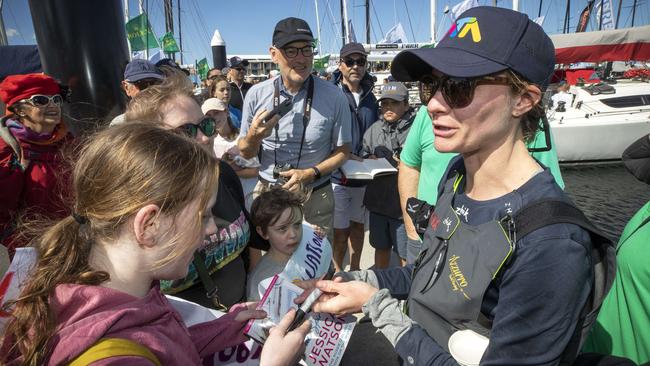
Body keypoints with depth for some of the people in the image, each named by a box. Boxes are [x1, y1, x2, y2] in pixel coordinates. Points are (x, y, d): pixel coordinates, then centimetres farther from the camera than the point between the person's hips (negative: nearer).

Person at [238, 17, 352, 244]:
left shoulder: (334, 97, -11)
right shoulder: (256, 94, -7)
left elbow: (342, 150, -1)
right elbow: (246, 153, 2)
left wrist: (310, 173, -16)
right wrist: (254, 135, -20)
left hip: (315, 197, -1)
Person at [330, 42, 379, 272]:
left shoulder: (370, 97, 9)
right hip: (338, 175, -5)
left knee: (358, 226, 18)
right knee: (340, 231, 3)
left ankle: (355, 269, 36)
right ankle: (338, 273, 25)